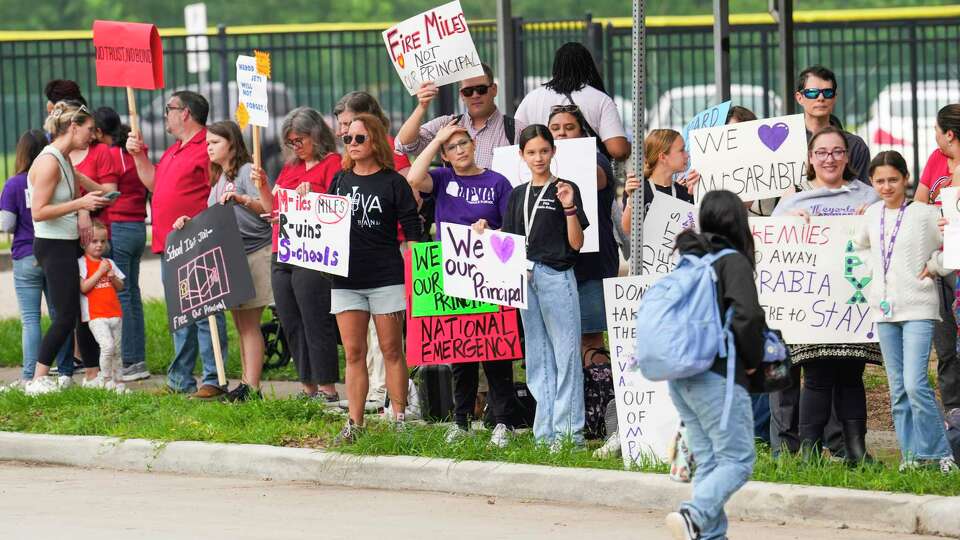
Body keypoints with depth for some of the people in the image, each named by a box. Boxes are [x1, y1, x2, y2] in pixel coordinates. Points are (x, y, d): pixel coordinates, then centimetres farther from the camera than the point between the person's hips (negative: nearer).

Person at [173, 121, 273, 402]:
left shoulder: (246, 172, -7)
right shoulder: (219, 180, 19)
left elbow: (269, 208, -17)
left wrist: (242, 199, -31)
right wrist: (192, 222, 4)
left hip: (255, 254, -8)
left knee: (249, 322, -10)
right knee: (240, 323, 8)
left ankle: (251, 386, -11)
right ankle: (246, 382, 11)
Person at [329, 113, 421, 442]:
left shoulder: (393, 183, -1)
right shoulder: (339, 182, 12)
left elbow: (413, 232, -3)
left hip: (386, 279, -4)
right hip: (346, 278, 4)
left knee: (392, 351, 2)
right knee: (353, 353, 4)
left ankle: (400, 419, 8)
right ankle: (354, 423, 5)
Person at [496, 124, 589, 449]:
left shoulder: (565, 190, -1)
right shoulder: (518, 195, 15)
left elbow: (576, 243, -5)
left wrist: (569, 208, -17)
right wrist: (487, 231, 2)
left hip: (557, 275, -6)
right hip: (525, 277, 6)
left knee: (565, 352, -6)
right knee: (537, 356, 7)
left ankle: (568, 431, -6)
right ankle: (545, 431, 10)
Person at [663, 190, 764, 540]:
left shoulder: (688, 261, 14)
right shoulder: (733, 262, -8)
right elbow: (747, 316, -21)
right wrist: (753, 360, -4)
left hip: (678, 377, 8)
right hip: (717, 376, -7)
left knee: (707, 461, 13)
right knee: (738, 459, -4)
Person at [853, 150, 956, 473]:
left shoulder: (924, 214, -7)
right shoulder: (872, 214, 9)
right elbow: (860, 246, 29)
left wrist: (934, 267, -6)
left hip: (918, 308, -6)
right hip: (884, 310, 6)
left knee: (915, 384, -16)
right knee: (898, 389, 7)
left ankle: (940, 453, -6)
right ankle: (911, 456, 12)